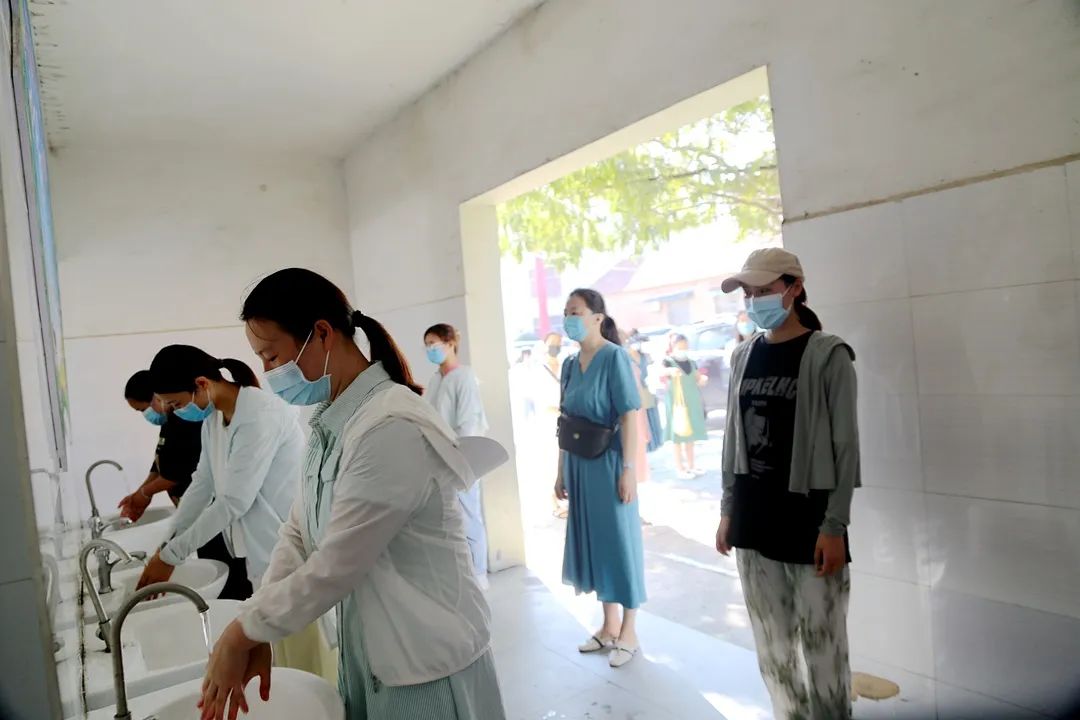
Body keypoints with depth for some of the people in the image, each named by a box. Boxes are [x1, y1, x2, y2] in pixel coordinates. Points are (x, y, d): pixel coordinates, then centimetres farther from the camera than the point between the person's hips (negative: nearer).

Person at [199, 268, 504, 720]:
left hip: (425, 665, -8)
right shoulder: (329, 424, 3)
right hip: (367, 653, 8)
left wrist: (244, 632, -9)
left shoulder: (392, 428, -27)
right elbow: (299, 534, 5)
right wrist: (256, 638, -3)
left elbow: (334, 566, -23)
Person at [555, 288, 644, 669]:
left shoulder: (614, 357, -11)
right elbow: (565, 422, 10)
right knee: (593, 541, 14)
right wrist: (561, 470, 11)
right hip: (580, 467, 7)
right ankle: (609, 626, 30)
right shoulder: (569, 364, 8)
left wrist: (629, 468, -20)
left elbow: (629, 415, -16)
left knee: (619, 541, 5)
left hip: (608, 464, -7)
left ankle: (628, 633, 21)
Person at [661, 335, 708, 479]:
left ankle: (691, 465, 22)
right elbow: (661, 372, -28)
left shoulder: (692, 363, 9)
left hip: (693, 403, 6)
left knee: (691, 436, 12)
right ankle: (680, 468, 2)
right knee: (678, 436, -4)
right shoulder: (669, 361, -8)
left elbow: (698, 379, 17)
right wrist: (669, 371, -50)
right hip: (677, 404, -6)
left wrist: (703, 378, -7)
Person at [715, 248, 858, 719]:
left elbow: (845, 445, -9)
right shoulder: (744, 356, 7)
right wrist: (728, 511, 10)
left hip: (808, 520, -5)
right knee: (771, 646, 15)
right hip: (753, 522, 5)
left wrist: (835, 526, -13)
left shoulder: (828, 355, -7)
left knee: (822, 648, 5)